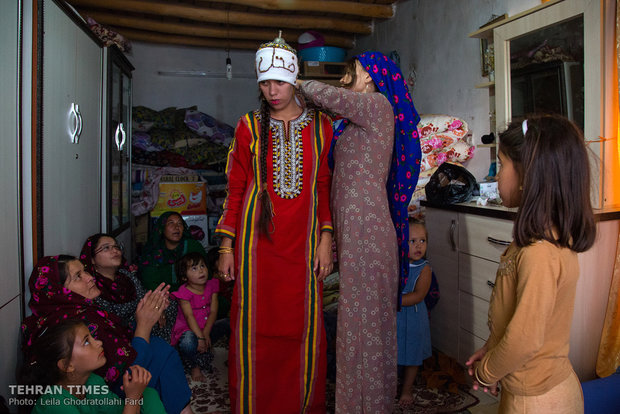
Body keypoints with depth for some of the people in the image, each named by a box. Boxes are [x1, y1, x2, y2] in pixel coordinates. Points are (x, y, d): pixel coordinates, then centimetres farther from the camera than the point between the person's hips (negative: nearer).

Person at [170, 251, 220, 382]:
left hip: (206, 328, 7)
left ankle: (203, 355, 4)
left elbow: (213, 312, -6)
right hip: (188, 329, -7)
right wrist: (200, 337, -31)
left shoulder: (211, 286, 0)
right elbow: (189, 316, -21)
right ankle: (193, 367, -4)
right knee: (188, 342, -37)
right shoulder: (184, 292, -13)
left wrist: (206, 334, -18)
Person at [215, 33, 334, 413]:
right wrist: (227, 246, 2)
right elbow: (236, 190, 6)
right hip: (257, 239, 0)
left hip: (303, 242, 1)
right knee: (255, 325, 5)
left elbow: (325, 187, 7)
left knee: (305, 327, 6)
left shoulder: (320, 126, 7)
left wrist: (326, 239, -1)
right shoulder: (249, 127, 6)